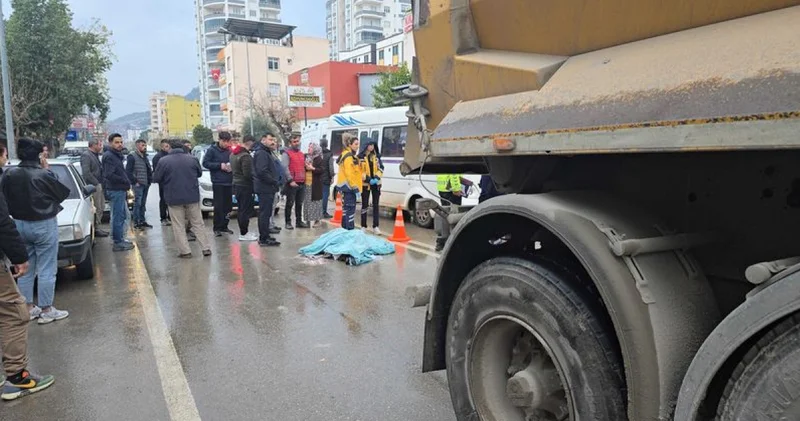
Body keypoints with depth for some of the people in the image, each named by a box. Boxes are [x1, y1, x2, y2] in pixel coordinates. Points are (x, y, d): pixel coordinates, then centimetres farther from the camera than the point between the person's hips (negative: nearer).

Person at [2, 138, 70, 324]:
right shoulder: (44, 175, -17)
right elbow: (63, 194, -3)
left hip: (19, 225, 6)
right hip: (44, 226, -6)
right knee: (46, 270, 2)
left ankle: (28, 308, 25)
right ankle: (46, 310, 7)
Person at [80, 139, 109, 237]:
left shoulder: (95, 155, 19)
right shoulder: (86, 156, -12)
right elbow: (86, 173, -20)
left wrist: (102, 184, 10)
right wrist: (96, 183, -18)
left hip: (99, 186, 10)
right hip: (93, 186, -10)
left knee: (101, 208, 14)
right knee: (96, 209, -6)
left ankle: (96, 227, 22)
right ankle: (95, 229, 2)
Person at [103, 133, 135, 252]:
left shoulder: (116, 155, 17)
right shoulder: (109, 156, -14)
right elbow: (109, 175, -24)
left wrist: (126, 182, 8)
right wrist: (126, 181, -17)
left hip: (121, 190, 10)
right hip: (115, 190, -10)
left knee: (123, 215, 17)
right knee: (118, 217, -4)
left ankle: (119, 238, 27)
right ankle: (118, 243, 2)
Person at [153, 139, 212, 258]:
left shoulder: (163, 161, -8)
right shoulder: (192, 159, -1)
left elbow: (156, 178, -2)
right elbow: (200, 173, 12)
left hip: (174, 198, -2)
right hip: (192, 197, 2)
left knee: (179, 227, 6)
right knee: (197, 224, 11)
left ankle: (185, 251, 4)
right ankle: (206, 248, 10)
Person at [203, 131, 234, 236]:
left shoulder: (229, 150, 10)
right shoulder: (212, 150, -1)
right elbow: (205, 163, -5)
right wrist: (220, 165, -14)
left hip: (229, 182, 4)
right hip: (218, 182, -4)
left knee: (228, 206, 6)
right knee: (218, 206, -4)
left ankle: (224, 226, 17)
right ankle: (217, 228, 3)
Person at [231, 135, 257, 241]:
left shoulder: (233, 153, 11)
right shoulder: (245, 156, -20)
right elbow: (248, 174, -23)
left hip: (237, 184, 10)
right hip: (244, 186, -10)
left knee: (242, 210, 16)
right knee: (246, 210, -4)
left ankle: (244, 231, 24)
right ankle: (244, 234, 0)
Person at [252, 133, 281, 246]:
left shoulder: (267, 153, 21)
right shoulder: (261, 153, -13)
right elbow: (262, 172, -24)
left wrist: (276, 182, 12)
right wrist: (275, 182, -17)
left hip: (267, 188, 11)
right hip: (265, 188, -11)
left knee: (266, 212, 16)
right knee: (265, 213, -7)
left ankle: (265, 236, 24)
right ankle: (264, 239, -4)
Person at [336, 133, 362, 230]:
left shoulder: (349, 155, 18)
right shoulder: (349, 156, -16)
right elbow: (350, 174, -22)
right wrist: (356, 188, -21)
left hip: (347, 186, 11)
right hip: (349, 186, -11)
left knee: (346, 208, 16)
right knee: (350, 209, -11)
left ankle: (345, 228, 24)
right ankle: (350, 230, -11)